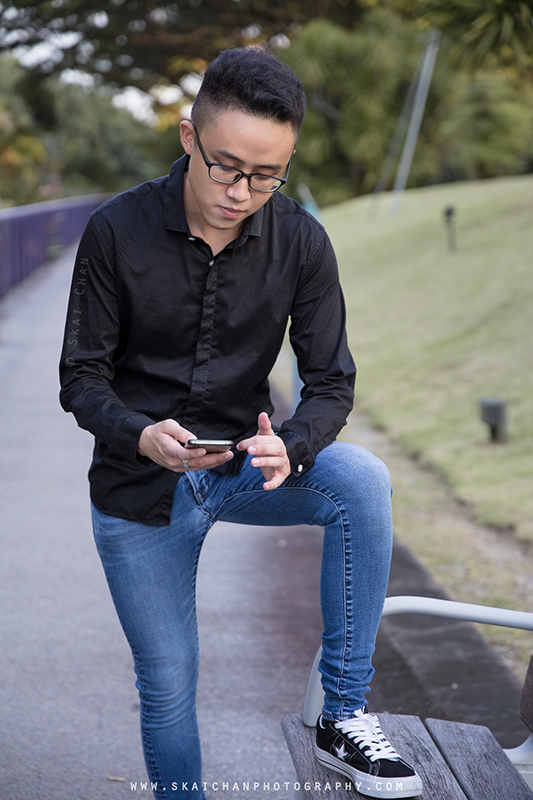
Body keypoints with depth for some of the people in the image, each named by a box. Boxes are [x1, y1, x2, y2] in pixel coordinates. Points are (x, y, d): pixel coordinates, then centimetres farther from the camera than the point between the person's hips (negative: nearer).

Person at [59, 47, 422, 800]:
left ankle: (344, 716, -19)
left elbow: (331, 382, -9)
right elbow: (82, 378, -10)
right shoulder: (117, 231, -15)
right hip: (139, 489, -1)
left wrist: (290, 449, -32)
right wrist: (141, 436, -32)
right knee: (168, 686, 3)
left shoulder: (301, 242, -10)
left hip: (242, 465, 1)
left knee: (362, 479, -28)